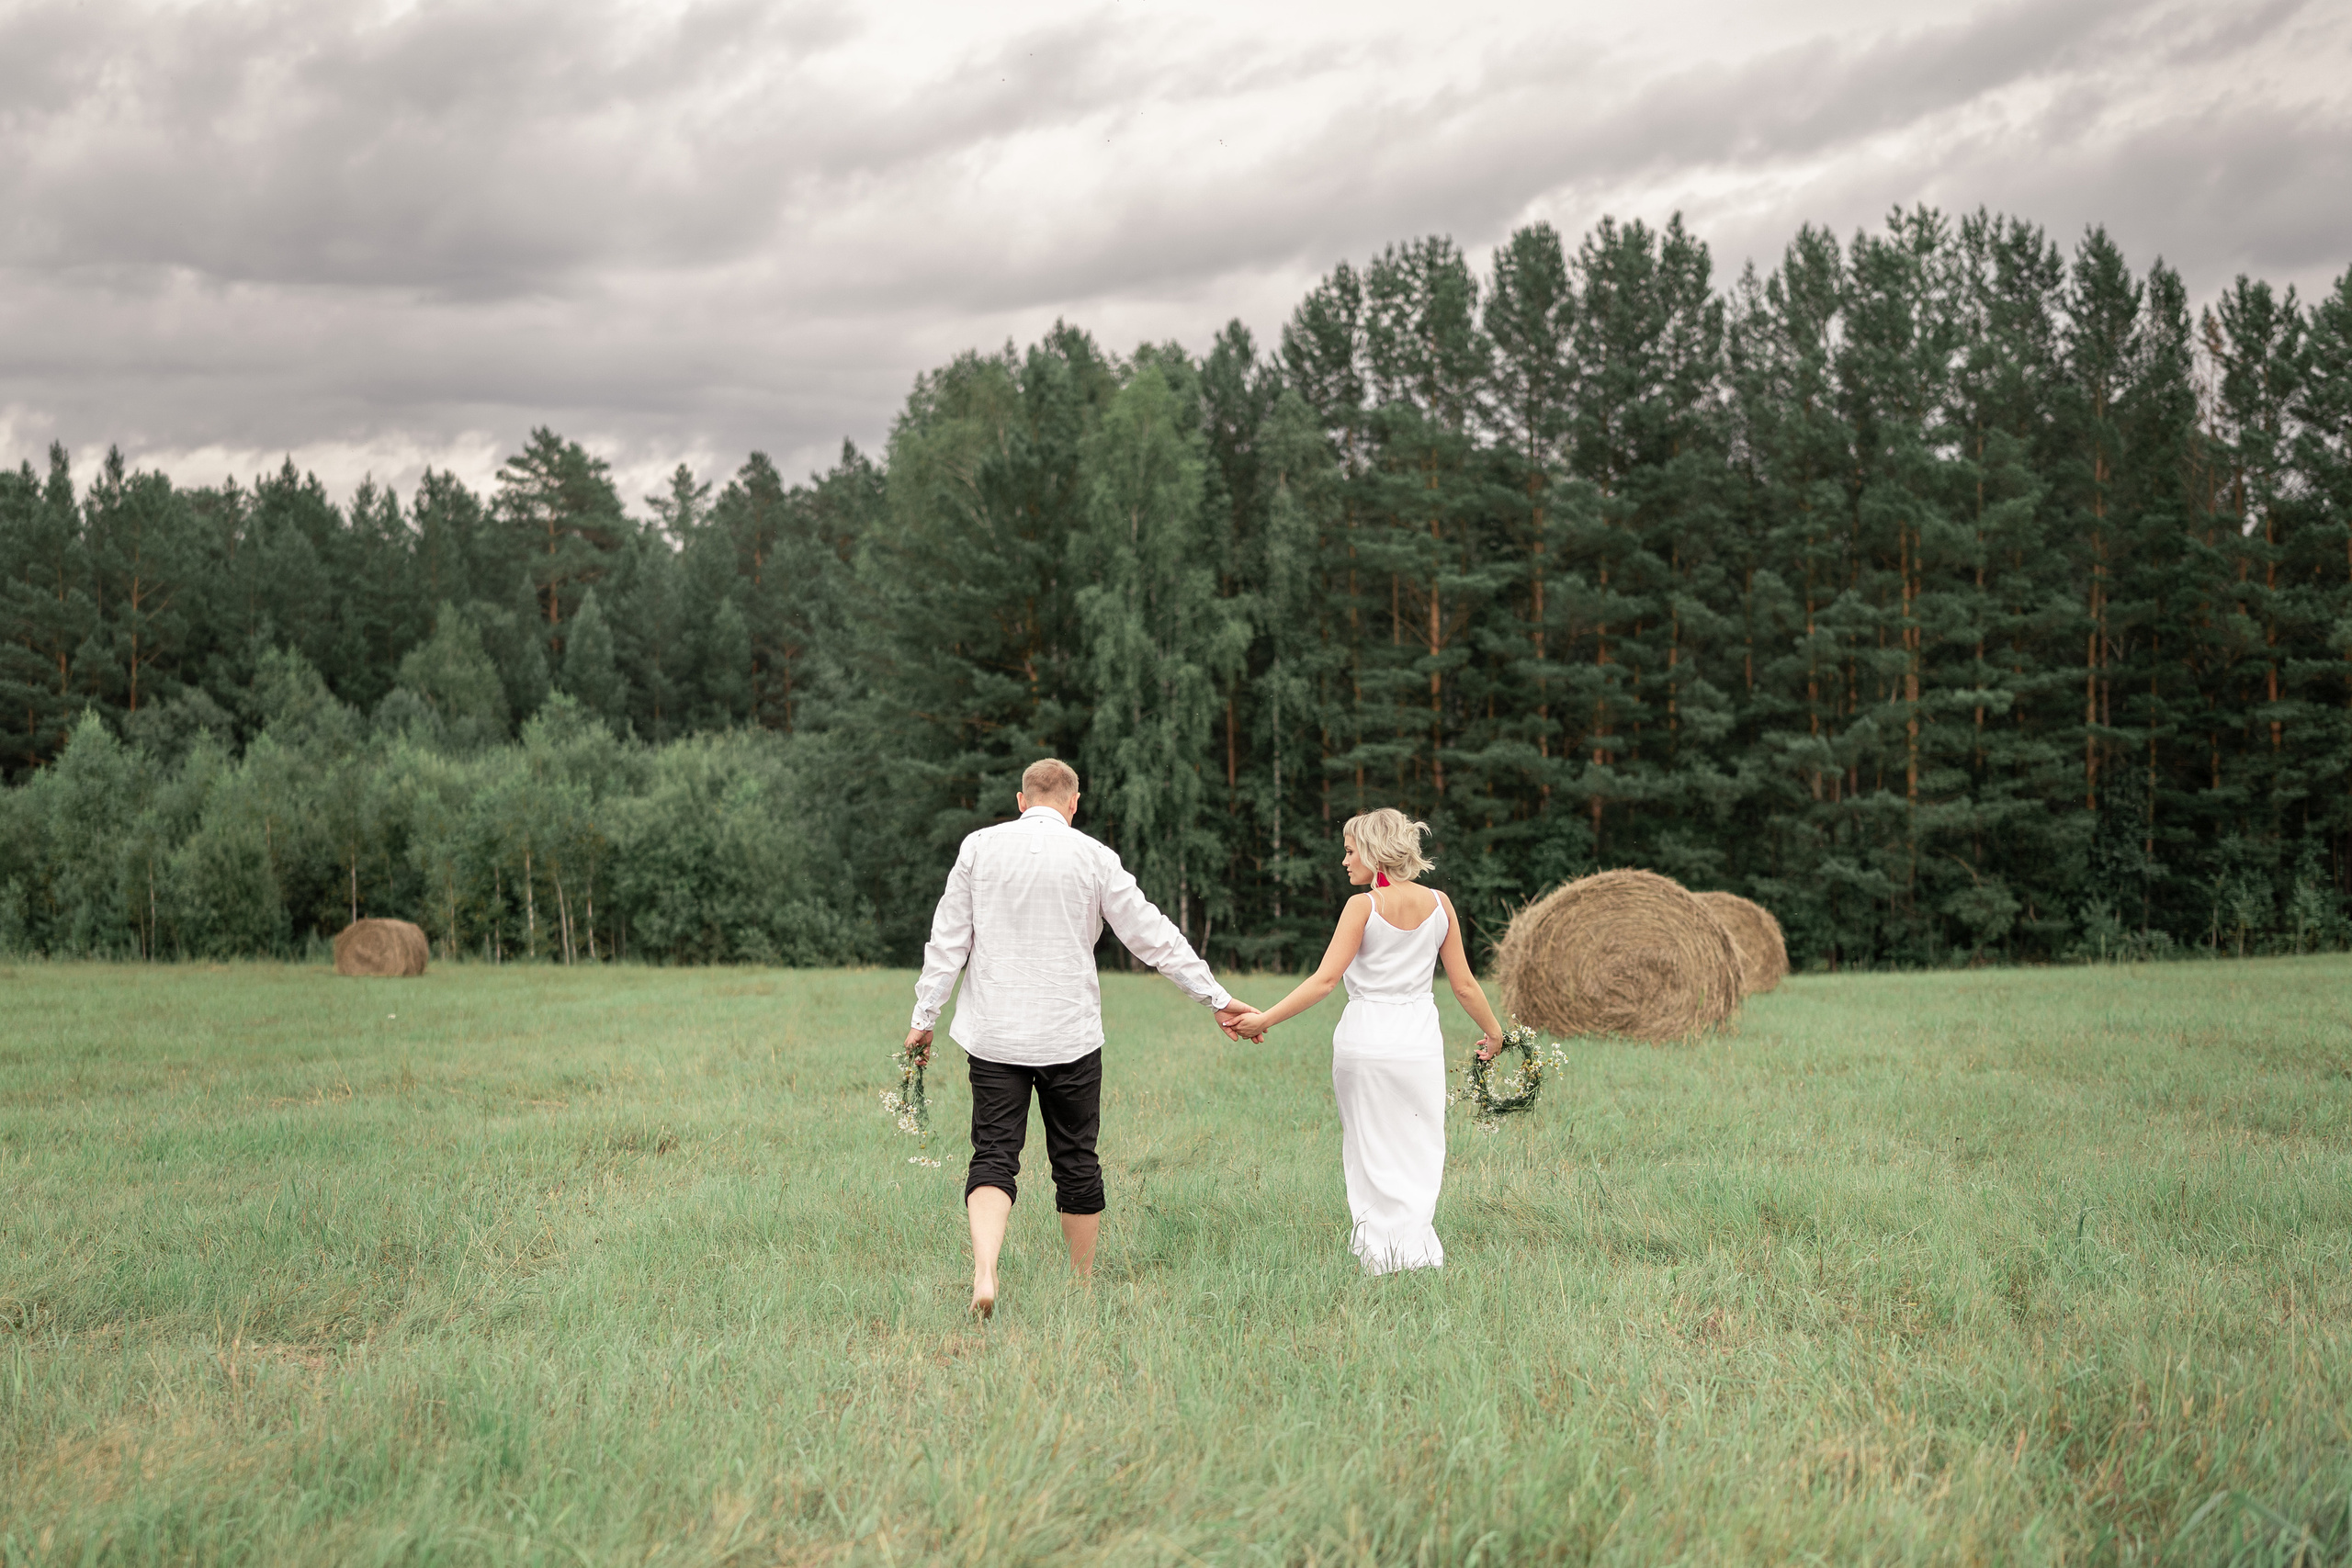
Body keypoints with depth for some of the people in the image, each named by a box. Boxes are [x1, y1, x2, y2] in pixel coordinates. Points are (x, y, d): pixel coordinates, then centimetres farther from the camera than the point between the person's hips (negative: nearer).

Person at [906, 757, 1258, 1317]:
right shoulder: (1093, 857, -2)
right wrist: (1217, 998, 8)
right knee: (1076, 1162, 11)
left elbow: (948, 939, 2)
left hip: (994, 1036, 1)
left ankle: (983, 1275, -23)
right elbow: (1152, 936, 1)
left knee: (993, 1156, -2)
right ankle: (1084, 1282, 22)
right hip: (1069, 1036, -1)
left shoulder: (979, 847, 1)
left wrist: (923, 1017, 9)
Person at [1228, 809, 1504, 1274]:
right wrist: (1494, 1031, 21)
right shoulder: (1438, 903, 3)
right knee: (1419, 1150, 10)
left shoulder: (1363, 906, -9)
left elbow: (1326, 979, -14)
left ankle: (1379, 1253, 9)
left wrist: (1263, 1018, -11)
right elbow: (1464, 984, 6)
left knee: (1371, 1152, 7)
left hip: (1365, 1039, -3)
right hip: (1420, 1041, 3)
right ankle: (1417, 1244, 4)